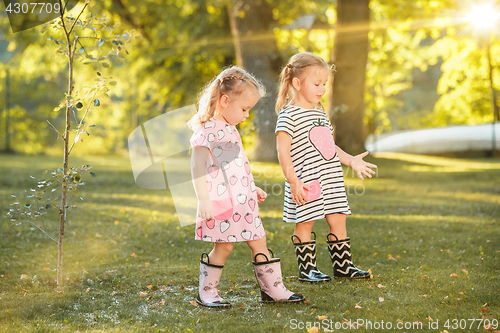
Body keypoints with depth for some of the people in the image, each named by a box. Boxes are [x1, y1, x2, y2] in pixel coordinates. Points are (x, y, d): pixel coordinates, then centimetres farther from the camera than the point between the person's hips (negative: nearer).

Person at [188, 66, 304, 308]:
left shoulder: (230, 129, 17)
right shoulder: (208, 129, -12)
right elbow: (197, 166, -17)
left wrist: (252, 189, 31)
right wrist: (203, 199, -22)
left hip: (243, 200, 9)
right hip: (221, 202, -9)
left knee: (259, 242, 9)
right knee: (223, 246, -5)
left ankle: (272, 288, 17)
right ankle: (206, 292, 9)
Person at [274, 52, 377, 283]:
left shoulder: (321, 114, 18)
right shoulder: (288, 116, -9)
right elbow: (283, 152, -15)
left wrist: (351, 160, 19)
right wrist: (293, 181, -20)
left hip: (331, 179, 8)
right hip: (306, 183, -8)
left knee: (338, 221, 9)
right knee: (305, 223, 1)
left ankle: (342, 265, 19)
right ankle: (307, 269, 11)